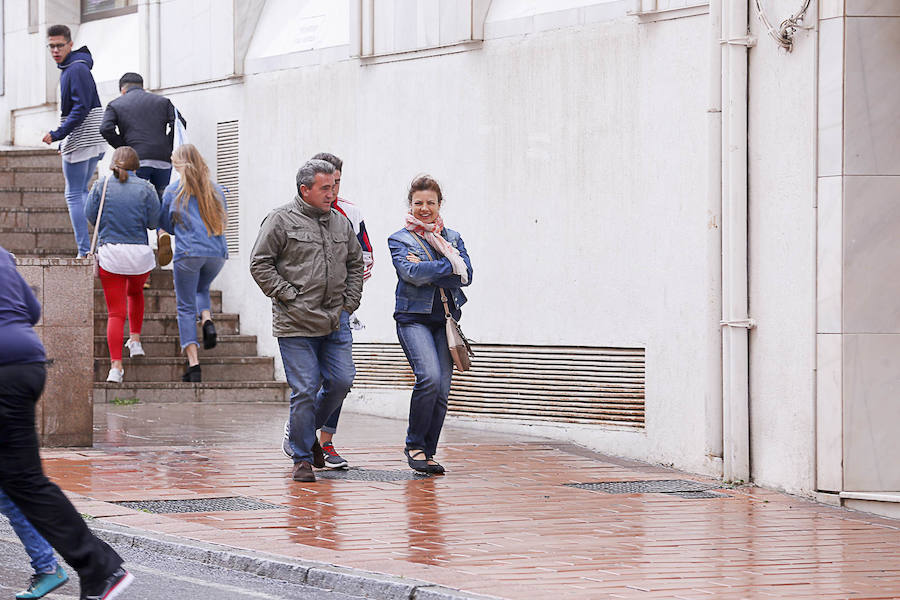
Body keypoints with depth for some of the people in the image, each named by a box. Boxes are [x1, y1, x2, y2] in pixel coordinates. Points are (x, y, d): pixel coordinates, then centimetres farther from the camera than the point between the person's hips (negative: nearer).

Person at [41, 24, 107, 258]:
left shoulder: (77, 69, -15)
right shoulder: (68, 68, 16)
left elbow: (81, 108, -22)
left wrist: (57, 135, -21)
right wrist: (65, 143, 22)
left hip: (80, 141, -10)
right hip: (93, 142, 10)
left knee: (74, 195, -6)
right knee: (82, 193, 15)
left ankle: (84, 251, -9)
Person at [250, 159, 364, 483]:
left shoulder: (341, 222, 14)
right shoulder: (281, 220, -4)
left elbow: (355, 263, 25)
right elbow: (260, 264, -4)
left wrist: (350, 302, 14)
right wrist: (288, 296, -9)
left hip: (335, 322, 5)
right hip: (296, 324, -5)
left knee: (341, 381, 1)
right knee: (305, 390, -5)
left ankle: (309, 430, 27)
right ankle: (302, 458, 6)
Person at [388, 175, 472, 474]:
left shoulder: (453, 238, 17)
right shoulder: (399, 240, 6)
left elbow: (465, 276, 1)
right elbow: (410, 272, -13)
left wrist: (426, 271, -8)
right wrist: (450, 266, -9)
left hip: (445, 318, 4)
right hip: (413, 318, -4)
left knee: (441, 389, -3)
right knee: (430, 377, -23)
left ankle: (427, 452, 8)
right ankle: (414, 445, -7)